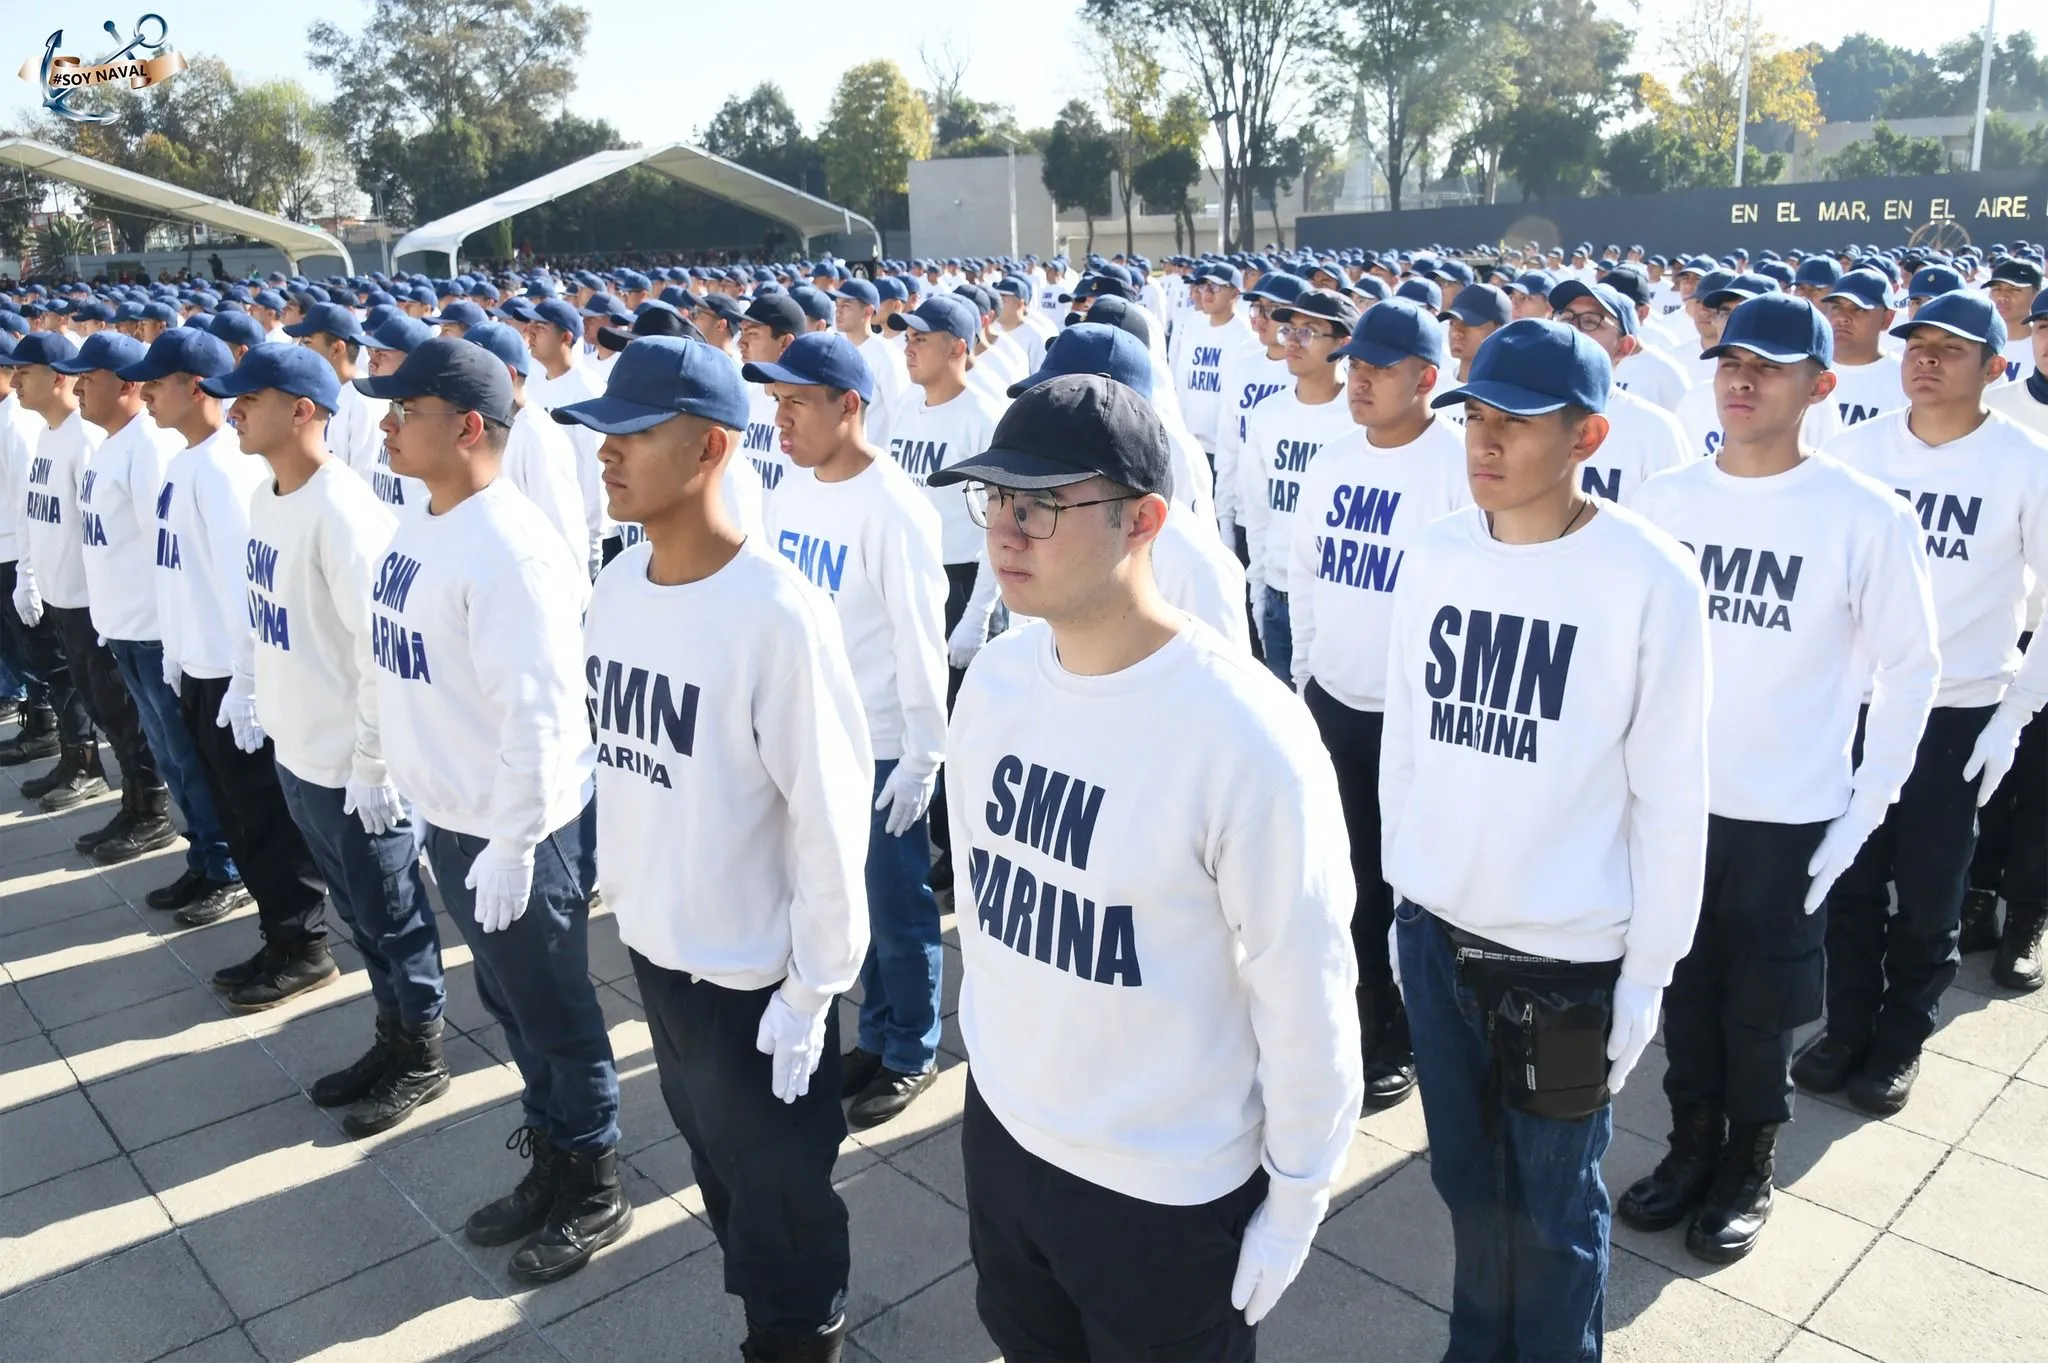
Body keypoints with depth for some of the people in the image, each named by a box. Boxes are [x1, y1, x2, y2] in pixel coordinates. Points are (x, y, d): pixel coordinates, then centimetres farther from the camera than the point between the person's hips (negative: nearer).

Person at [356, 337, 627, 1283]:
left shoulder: (507, 548, -23)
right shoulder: (421, 529, 7)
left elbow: (536, 710, -26)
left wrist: (512, 842, -24)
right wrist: (416, 787, 19)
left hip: (516, 830, -9)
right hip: (448, 817, 9)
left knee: (553, 1010, 8)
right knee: (507, 1001, 22)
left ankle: (594, 1189, 27)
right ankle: (549, 1161, 40)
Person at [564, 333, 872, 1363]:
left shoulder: (777, 614, -24)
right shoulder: (618, 582, -2)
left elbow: (829, 815, -19)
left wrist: (813, 987, -15)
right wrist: (615, 884, 14)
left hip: (752, 968, -7)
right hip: (650, 943, 7)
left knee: (778, 1183, 14)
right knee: (713, 1152, 26)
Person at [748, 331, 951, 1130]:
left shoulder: (893, 508, -18)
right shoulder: (792, 487, 4)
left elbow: (920, 640, -16)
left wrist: (923, 757, -14)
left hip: (880, 748, -7)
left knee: (897, 908, 8)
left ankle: (912, 1054, 26)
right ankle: (875, 1035, 36)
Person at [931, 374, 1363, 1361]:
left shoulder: (1246, 735, -27)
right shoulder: (996, 671, -6)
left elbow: (1303, 995, -17)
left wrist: (1296, 1197, -8)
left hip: (1169, 1196, -6)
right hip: (997, 1133, 6)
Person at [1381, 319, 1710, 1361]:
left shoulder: (1650, 580, -14)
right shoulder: (1435, 555, -1)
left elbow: (1671, 797, -9)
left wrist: (1648, 972, -6)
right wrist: (1402, 892, 13)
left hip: (1569, 955, -4)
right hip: (1435, 933, 4)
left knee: (1552, 1204, 13)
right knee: (1466, 1177, 20)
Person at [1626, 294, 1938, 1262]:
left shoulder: (1867, 519, -11)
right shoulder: (1662, 501, -2)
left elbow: (1910, 664, -3)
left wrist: (1869, 800, -6)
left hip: (1789, 816, -3)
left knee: (1760, 1006, 12)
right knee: (1684, 990, 16)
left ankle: (1750, 1164, 34)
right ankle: (1693, 1143, 37)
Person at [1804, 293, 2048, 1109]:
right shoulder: (1855, 450, -1)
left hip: (1958, 712, -2)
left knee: (1927, 895, 8)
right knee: (1852, 880, 11)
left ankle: (1901, 1042, 27)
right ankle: (1847, 1027, 28)